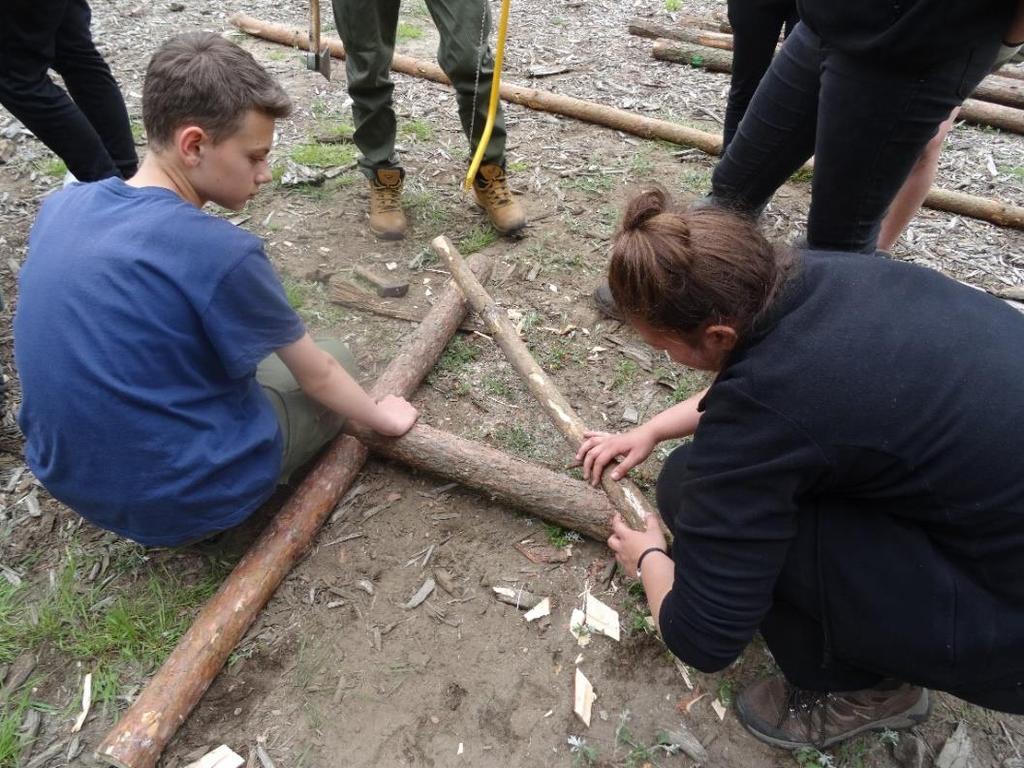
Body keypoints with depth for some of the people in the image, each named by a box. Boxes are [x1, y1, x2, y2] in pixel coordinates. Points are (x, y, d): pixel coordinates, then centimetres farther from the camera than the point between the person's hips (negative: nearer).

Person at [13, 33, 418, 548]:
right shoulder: (220, 252, -25)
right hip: (182, 495, -6)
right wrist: (381, 418, 9)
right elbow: (315, 373, -11)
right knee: (337, 361, 13)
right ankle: (192, 517, 6)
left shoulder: (59, 208, -4)